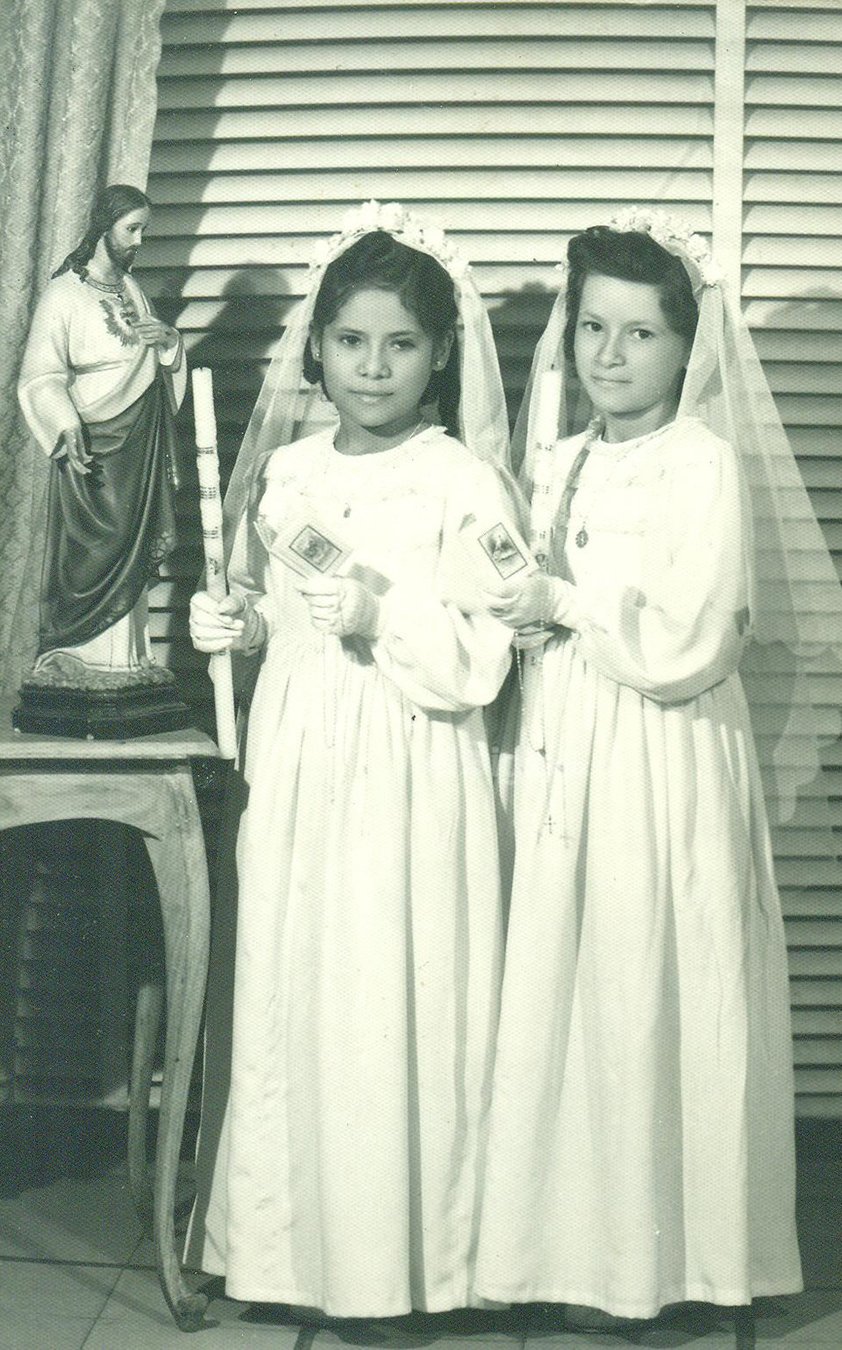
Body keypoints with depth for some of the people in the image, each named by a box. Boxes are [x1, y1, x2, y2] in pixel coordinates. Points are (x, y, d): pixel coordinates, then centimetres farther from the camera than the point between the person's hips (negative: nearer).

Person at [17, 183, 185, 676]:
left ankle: (123, 658, 17)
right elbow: (41, 376, -15)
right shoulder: (64, 294, -10)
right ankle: (69, 651, 8)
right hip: (92, 443, -7)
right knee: (88, 550, -4)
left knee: (132, 548, 9)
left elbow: (162, 360, 22)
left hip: (140, 443, 7)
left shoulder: (132, 290, 12)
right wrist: (67, 428, -31)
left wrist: (167, 337, -2)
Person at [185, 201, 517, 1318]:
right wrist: (235, 621, 1)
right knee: (286, 1001, 10)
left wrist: (388, 614, -25)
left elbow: (478, 669, -12)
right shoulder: (285, 467, 9)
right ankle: (288, 1236, 28)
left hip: (410, 777, -5)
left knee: (391, 1007, 0)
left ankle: (401, 1260, 19)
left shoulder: (463, 481, -7)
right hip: (294, 765, 5)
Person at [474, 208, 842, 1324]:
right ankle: (570, 1235, 23)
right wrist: (518, 610, 2)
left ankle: (649, 1249, 16)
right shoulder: (557, 460, 12)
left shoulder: (705, 462, -8)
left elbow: (688, 644, -16)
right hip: (562, 750, 6)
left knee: (647, 994, 1)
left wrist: (568, 604, -11)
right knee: (561, 987, 9)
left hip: (665, 762, -6)